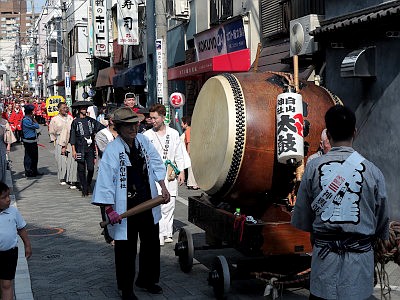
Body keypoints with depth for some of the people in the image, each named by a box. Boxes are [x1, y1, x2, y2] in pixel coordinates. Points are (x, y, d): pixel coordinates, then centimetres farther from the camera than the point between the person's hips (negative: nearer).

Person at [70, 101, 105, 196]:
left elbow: (102, 127, 13)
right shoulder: (75, 122, 1)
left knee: (91, 168, -3)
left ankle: (88, 186, 20)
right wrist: (73, 150, -5)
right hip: (80, 149, -2)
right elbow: (72, 136, 0)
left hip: (90, 149, 2)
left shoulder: (91, 120, 10)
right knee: (81, 169, 1)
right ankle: (84, 189, 10)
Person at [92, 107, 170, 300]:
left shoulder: (143, 141, 1)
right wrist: (110, 210, -22)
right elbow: (105, 181, -19)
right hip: (125, 207, -6)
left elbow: (156, 164, 11)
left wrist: (163, 187, 3)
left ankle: (147, 280, 39)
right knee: (126, 249, 4)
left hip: (148, 203, 6)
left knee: (151, 244, 19)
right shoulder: (112, 150, -17)